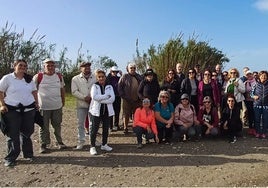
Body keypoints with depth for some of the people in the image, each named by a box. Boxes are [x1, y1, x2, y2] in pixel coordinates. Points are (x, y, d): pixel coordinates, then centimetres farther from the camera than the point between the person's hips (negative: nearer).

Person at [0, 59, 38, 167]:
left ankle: (28, 154, 24)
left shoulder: (29, 79, 11)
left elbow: (34, 91, 19)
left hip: (29, 109, 4)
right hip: (12, 110, -3)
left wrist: (36, 103, 11)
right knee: (13, 135, 1)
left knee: (27, 133, 11)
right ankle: (11, 158, 13)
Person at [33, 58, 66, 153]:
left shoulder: (59, 77, 5)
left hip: (57, 106, 3)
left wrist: (63, 101, 14)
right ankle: (43, 144, 18)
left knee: (57, 125, 14)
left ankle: (59, 142, 28)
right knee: (44, 127, 6)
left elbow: (62, 89, 15)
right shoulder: (38, 77, -7)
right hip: (43, 106, -3)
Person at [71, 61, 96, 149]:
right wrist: (85, 97, -15)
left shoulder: (95, 78, 6)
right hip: (81, 104, -1)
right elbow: (74, 91, -5)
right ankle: (81, 141, 17)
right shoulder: (75, 79, 3)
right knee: (80, 123, 4)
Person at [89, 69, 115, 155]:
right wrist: (107, 96, -15)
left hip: (107, 110, 3)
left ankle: (104, 145, 28)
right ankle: (92, 147, 11)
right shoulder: (94, 86, 1)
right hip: (96, 110, -3)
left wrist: (100, 99, -16)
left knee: (106, 128, 12)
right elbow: (94, 96, -18)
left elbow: (112, 99, -9)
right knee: (94, 129, -1)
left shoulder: (109, 86, 6)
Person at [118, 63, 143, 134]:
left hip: (137, 100, 3)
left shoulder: (139, 77, 8)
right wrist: (123, 96, -8)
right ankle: (125, 128, 19)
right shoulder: (124, 76, -3)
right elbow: (119, 87, -4)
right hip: (127, 100, -3)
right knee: (126, 114, 6)